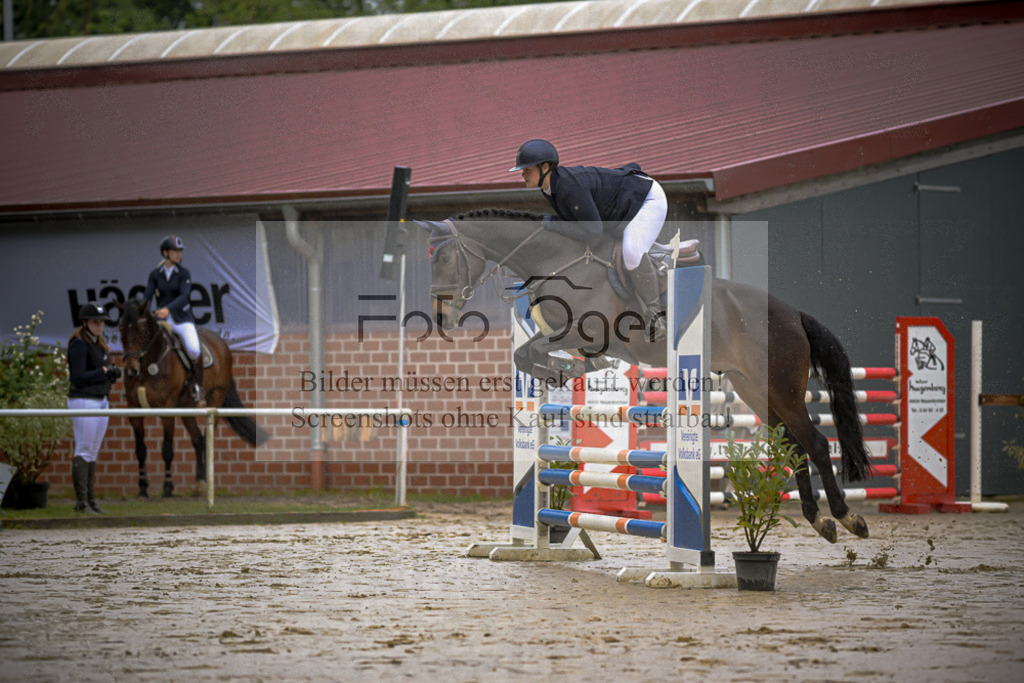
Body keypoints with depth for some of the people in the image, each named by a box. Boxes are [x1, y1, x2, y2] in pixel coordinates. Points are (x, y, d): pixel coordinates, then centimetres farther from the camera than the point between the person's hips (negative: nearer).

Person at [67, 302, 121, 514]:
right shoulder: (79, 344, -12)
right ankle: (81, 502, -6)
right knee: (83, 452, -7)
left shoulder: (99, 343, 15)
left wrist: (114, 373, -1)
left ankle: (91, 499, 12)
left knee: (93, 453, 10)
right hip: (84, 400, -9)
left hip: (101, 401, 9)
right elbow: (78, 377, -19)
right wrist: (105, 371, -19)